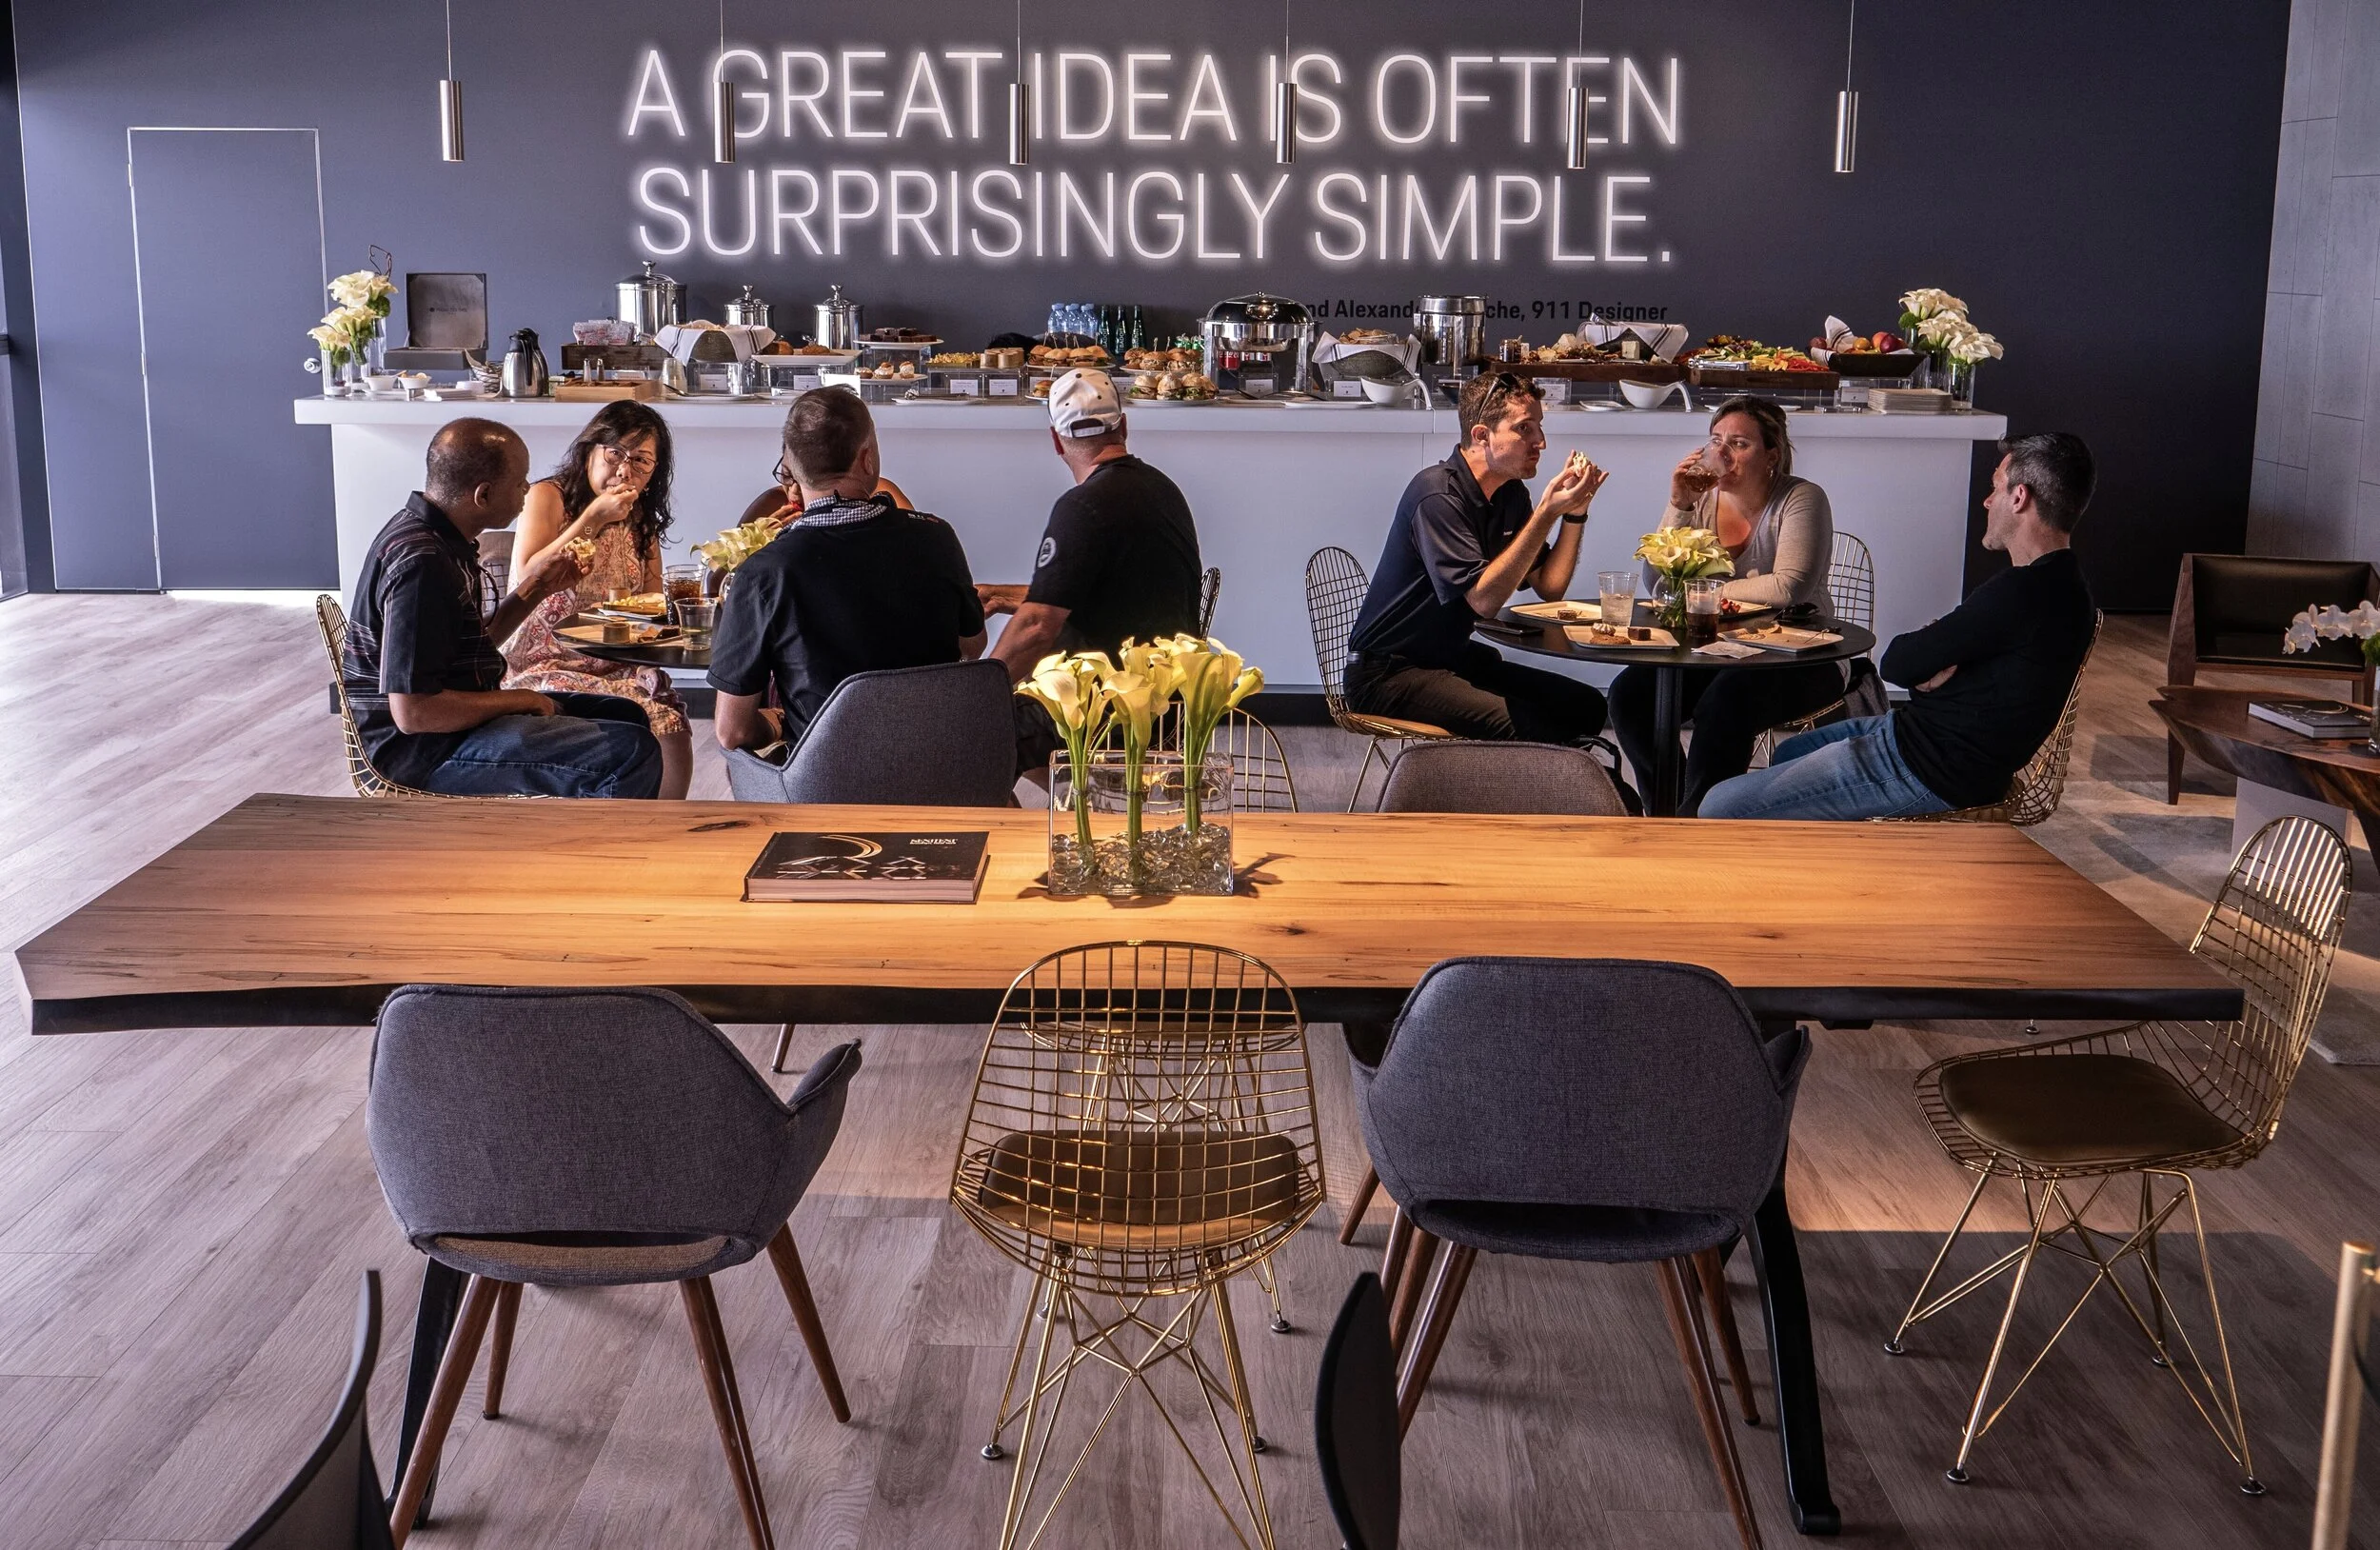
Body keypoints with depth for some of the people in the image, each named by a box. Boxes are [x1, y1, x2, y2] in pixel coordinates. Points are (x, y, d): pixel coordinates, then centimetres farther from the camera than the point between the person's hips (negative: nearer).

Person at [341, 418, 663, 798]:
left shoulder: (439, 538, 8)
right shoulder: (420, 564, -24)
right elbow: (414, 712, -27)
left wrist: (534, 590, 8)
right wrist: (520, 700, -15)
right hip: (426, 752, -11)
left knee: (625, 715, 19)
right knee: (633, 754, -21)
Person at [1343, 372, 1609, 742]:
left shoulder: (1510, 494, 8)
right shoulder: (1438, 495, -20)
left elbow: (1550, 587, 8)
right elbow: (1483, 599, -27)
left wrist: (1575, 512, -4)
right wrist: (1547, 513, -28)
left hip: (1453, 658, 9)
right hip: (1388, 674, -9)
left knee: (1585, 707, -3)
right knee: (1524, 725, -28)